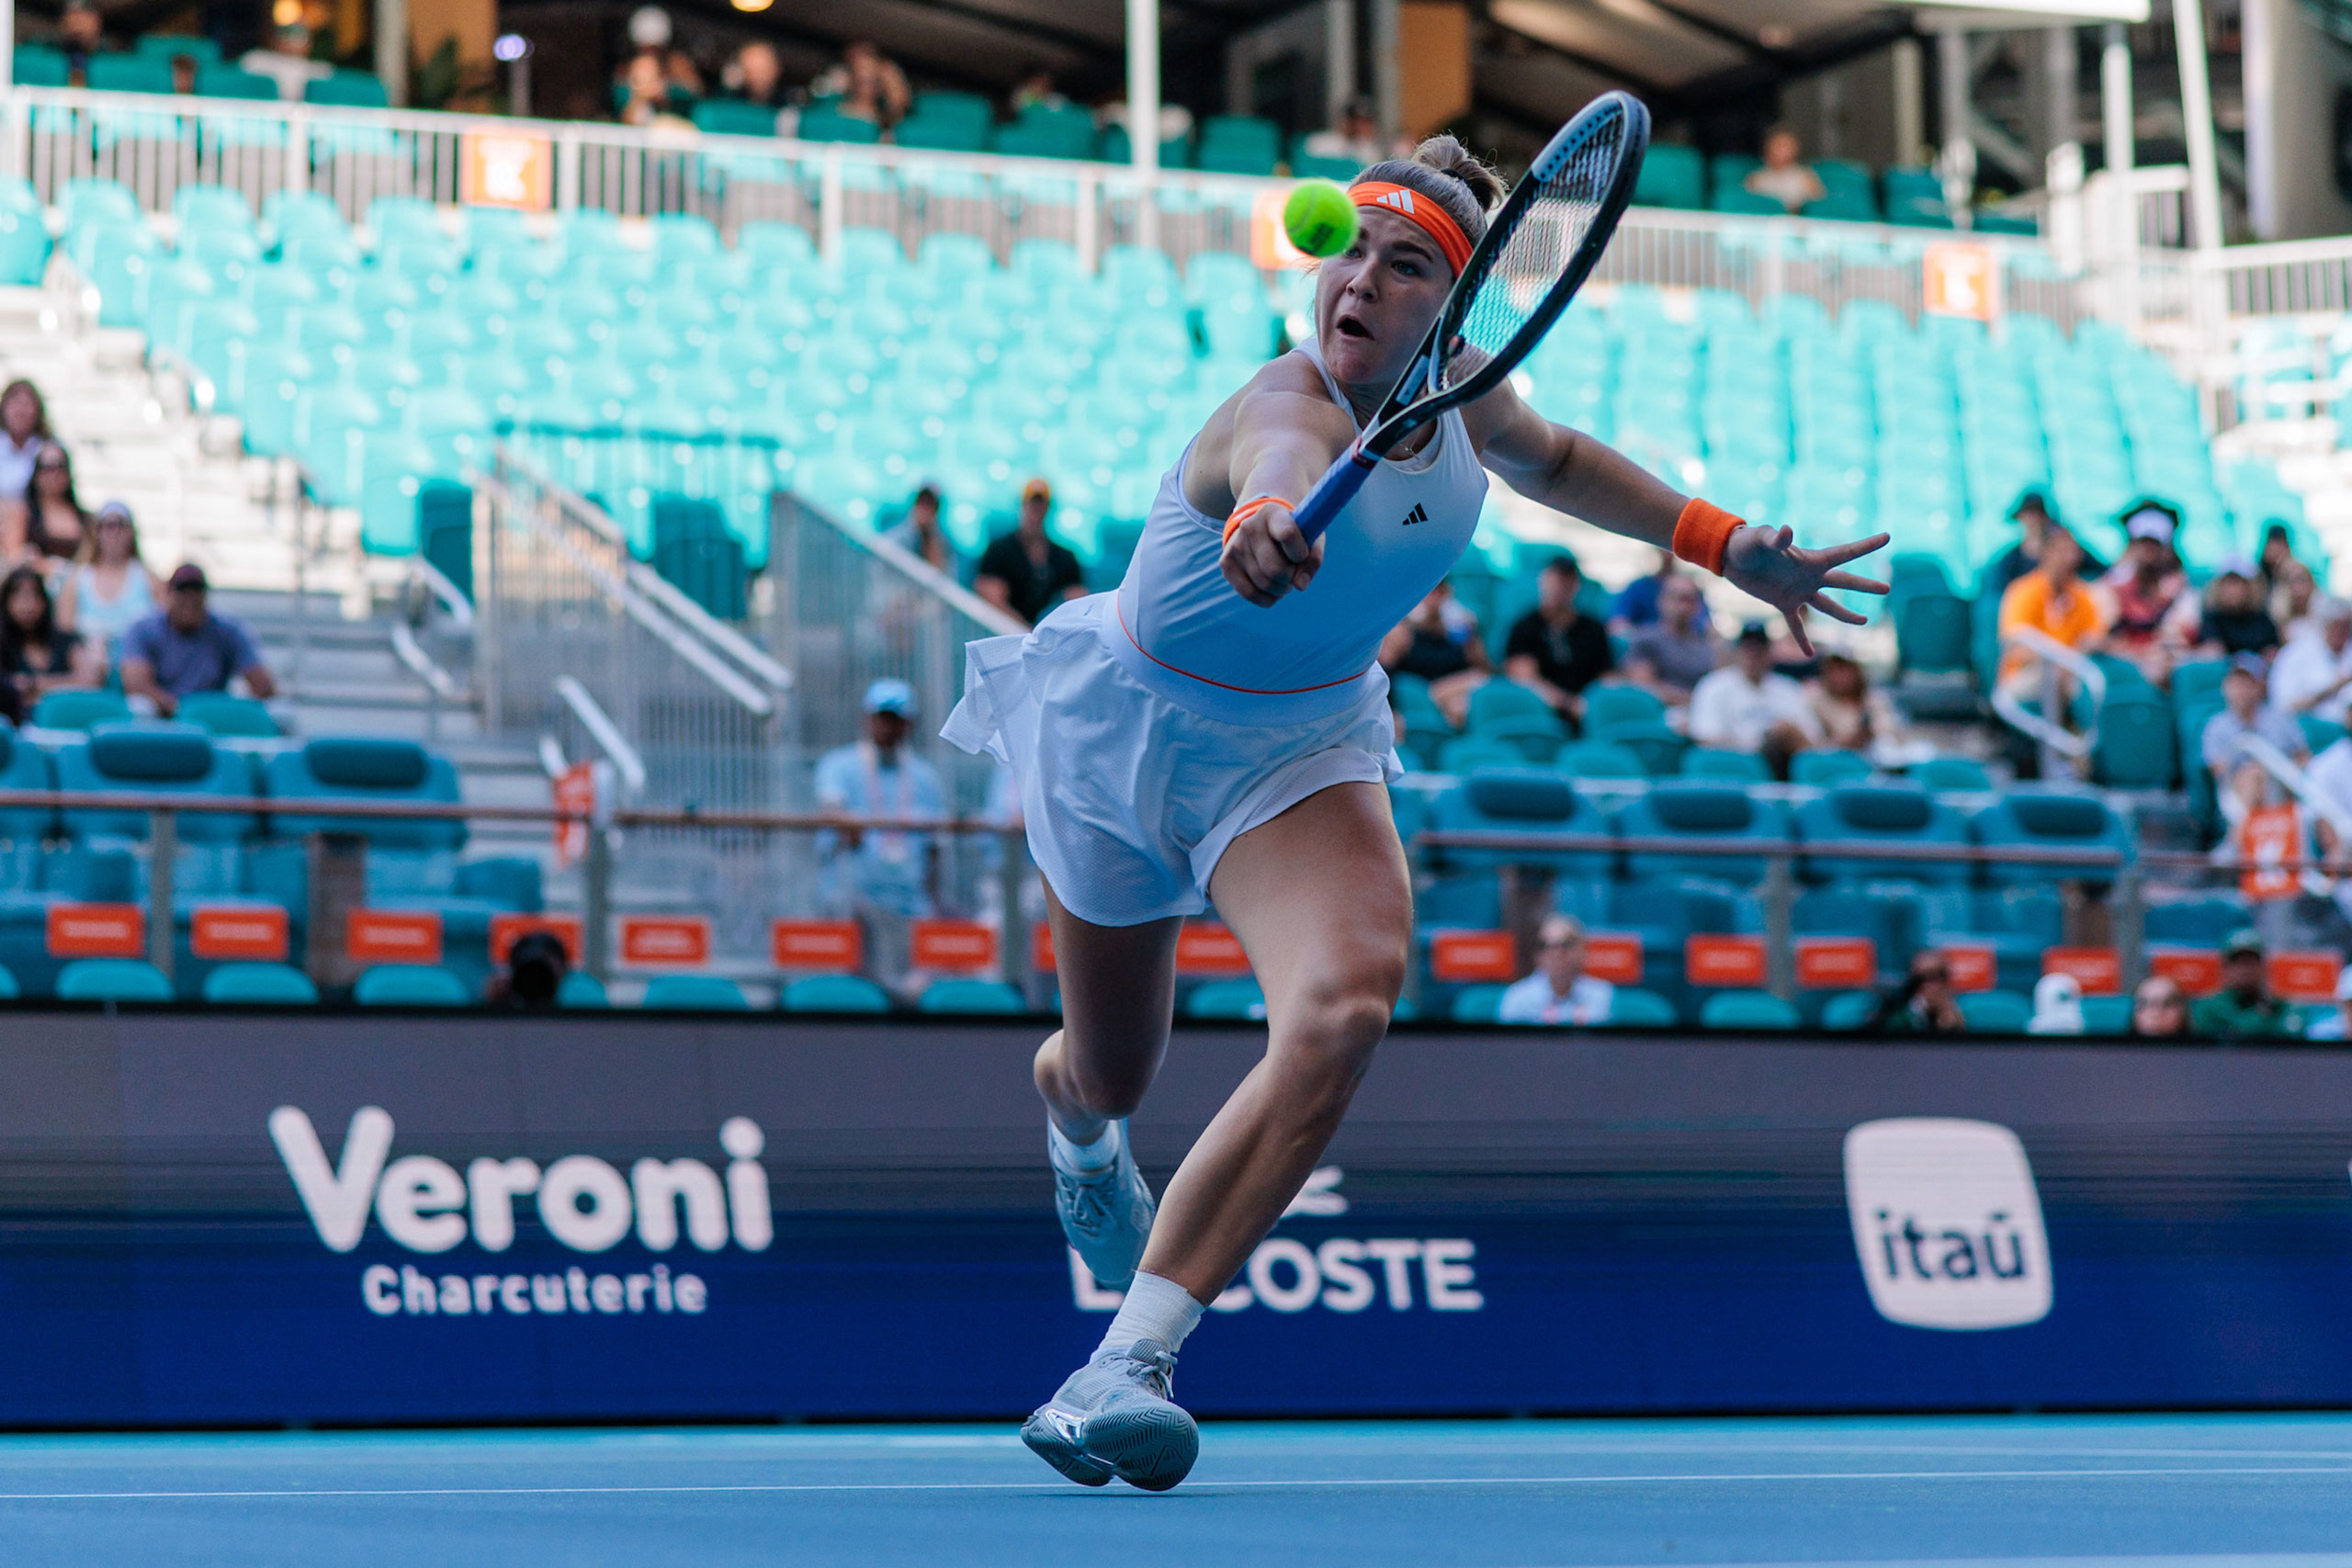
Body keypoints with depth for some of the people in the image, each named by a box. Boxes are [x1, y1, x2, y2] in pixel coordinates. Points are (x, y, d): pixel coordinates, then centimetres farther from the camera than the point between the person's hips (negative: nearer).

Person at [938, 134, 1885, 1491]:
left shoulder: (1465, 400, -11)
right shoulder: (1293, 410, -32)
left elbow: (1556, 461, 16)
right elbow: (1279, 461, -60)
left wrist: (1725, 544, 12)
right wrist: (1264, 520, -83)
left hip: (1302, 750, 4)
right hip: (1126, 726, -4)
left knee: (1343, 1014, -28)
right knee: (1112, 1072, 15)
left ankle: (1133, 1361, -32)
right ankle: (1078, 1132, 60)